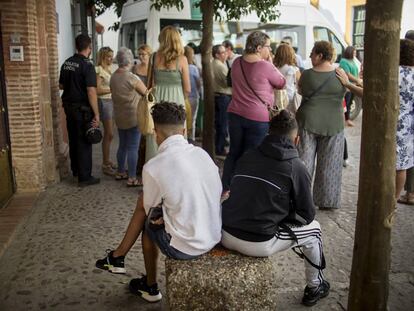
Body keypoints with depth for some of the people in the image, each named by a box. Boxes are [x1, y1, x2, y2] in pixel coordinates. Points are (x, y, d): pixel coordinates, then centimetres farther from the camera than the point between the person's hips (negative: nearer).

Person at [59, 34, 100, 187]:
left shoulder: (66, 63, 5)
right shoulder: (87, 65, -17)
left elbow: (61, 85, 15)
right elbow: (91, 91, -22)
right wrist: (96, 114, -18)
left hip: (69, 106, 7)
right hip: (82, 109, -7)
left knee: (73, 139, 19)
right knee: (84, 142, 1)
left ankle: (75, 170, 33)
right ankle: (84, 177, 6)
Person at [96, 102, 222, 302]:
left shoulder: (154, 167, -17)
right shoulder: (202, 153, -1)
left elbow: (150, 209, 0)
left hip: (185, 248, -6)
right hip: (215, 238, 6)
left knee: (149, 224, 26)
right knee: (143, 201, 19)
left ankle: (150, 287, 43)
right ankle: (118, 257, 39)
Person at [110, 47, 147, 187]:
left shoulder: (113, 77, 3)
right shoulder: (132, 78, -18)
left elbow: (114, 93, 11)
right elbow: (146, 92, -9)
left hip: (119, 117, 7)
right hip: (133, 117, -7)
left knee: (122, 145, 19)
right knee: (133, 148, -2)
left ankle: (120, 172, 29)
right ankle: (132, 178, 1)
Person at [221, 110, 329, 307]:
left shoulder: (247, 156, 8)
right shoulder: (296, 168, -4)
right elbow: (307, 216, 4)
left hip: (226, 235, 5)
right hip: (258, 244, -5)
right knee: (313, 229, 19)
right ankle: (314, 287, 38)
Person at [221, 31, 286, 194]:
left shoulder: (237, 62, 4)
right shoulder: (265, 66, -16)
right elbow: (281, 83, -1)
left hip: (235, 113, 6)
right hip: (258, 117, -6)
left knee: (234, 152, 16)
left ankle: (225, 188, 23)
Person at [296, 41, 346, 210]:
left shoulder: (307, 74, -8)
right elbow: (343, 93, 10)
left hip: (308, 122, -1)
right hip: (333, 124, 1)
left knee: (304, 163, 9)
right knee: (328, 165, 10)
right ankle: (326, 201, 17)